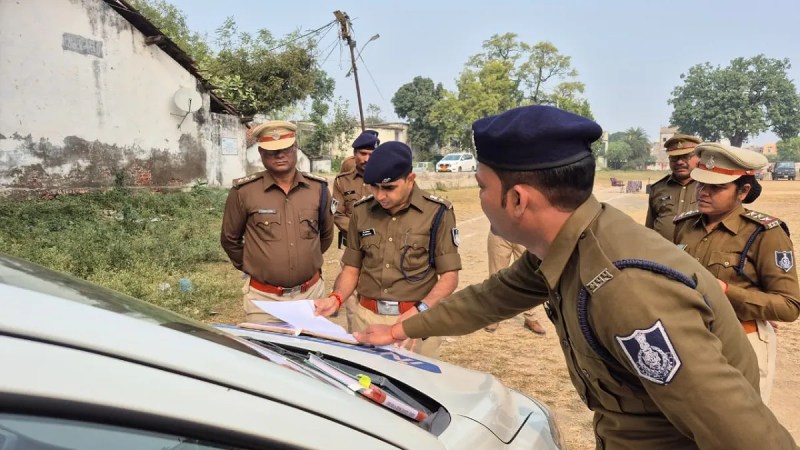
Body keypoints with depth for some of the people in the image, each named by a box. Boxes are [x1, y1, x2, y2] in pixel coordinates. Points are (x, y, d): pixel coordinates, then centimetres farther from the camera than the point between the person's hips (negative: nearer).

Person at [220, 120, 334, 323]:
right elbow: (229, 239, 5)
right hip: (263, 297, -2)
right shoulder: (243, 191, -9)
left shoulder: (318, 188, -1)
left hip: (311, 293, 3)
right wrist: (251, 267, 9)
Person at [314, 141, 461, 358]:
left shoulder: (437, 212, -7)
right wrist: (335, 298, -7)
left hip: (416, 319, -3)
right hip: (366, 317, 3)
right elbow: (352, 267, 11)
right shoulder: (361, 211, 4)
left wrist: (420, 311, -20)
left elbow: (449, 276, -6)